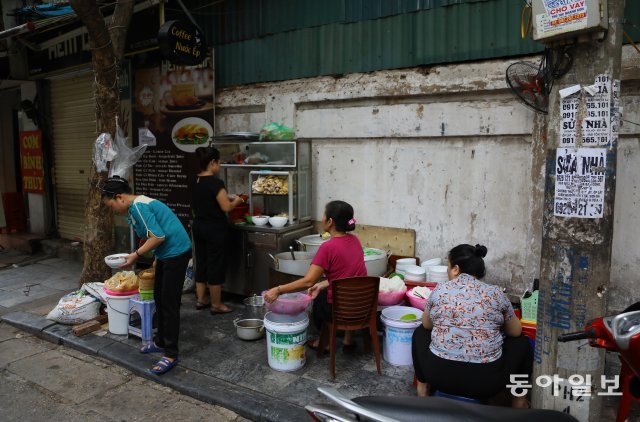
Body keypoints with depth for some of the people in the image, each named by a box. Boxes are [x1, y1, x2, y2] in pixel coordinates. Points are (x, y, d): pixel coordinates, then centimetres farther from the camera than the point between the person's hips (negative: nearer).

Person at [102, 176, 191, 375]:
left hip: (176, 252, -10)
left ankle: (170, 354, 4)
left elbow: (158, 236, -23)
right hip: (166, 253, 10)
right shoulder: (137, 206, 13)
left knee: (169, 303, -5)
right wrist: (157, 259, 19)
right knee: (159, 298, 18)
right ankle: (161, 342, 32)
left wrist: (136, 255, -14)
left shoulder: (138, 206, -17)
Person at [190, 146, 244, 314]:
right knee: (216, 265, 1)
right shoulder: (215, 182, -18)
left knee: (201, 262, 15)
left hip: (198, 226, 8)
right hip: (215, 229, -8)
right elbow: (226, 207, -19)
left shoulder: (195, 182, 7)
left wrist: (226, 199, 17)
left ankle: (200, 299, 26)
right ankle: (216, 305, 10)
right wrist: (236, 201, 0)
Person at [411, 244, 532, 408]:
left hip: (439, 375, 1)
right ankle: (518, 400, 31)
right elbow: (516, 331, 13)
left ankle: (422, 388, 29)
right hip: (485, 381, 0)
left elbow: (426, 325, 14)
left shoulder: (440, 290, -1)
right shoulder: (495, 293, -1)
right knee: (521, 341, 24)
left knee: (420, 333, 28)